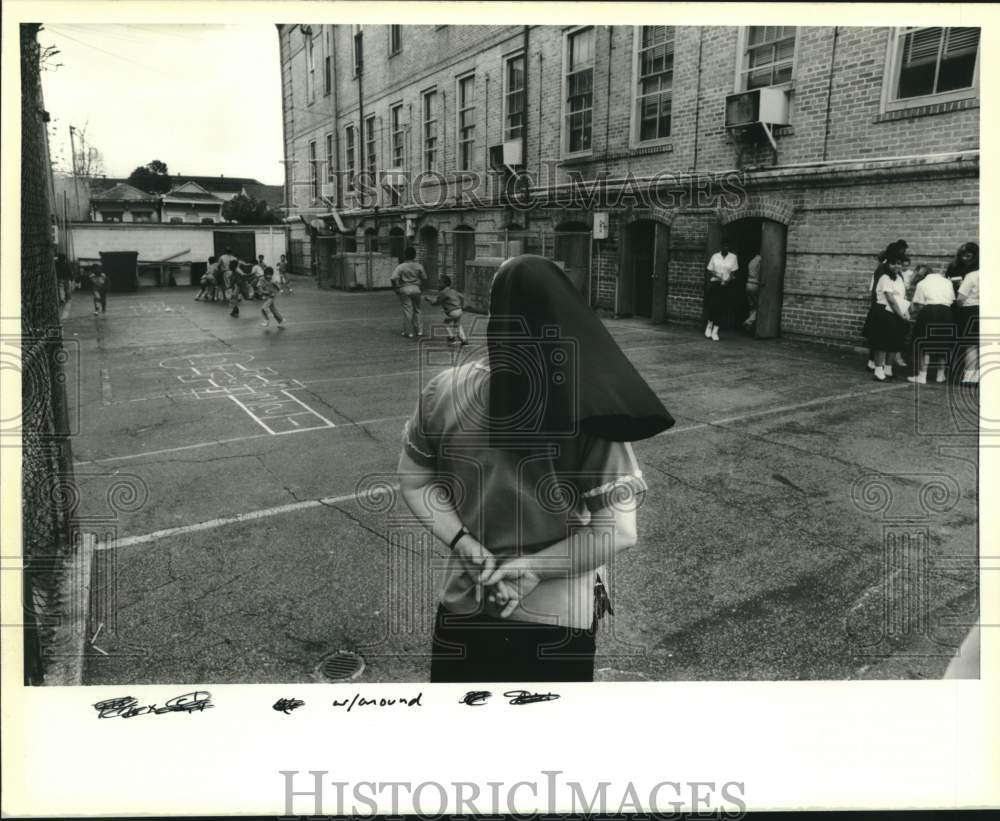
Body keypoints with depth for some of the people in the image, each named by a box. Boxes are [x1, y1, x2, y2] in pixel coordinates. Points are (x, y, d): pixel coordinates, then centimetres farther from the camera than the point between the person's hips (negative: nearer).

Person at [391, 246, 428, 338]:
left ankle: (409, 333, 7)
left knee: (407, 311, 3)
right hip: (416, 289, 3)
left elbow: (393, 279, -18)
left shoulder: (401, 267, -11)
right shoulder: (419, 266, -2)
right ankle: (419, 331, 17)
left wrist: (397, 289, -4)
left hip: (405, 290, -3)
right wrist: (421, 287, 17)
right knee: (416, 310, 15)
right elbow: (424, 278, 4)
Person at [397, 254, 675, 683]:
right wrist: (532, 568, -14)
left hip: (468, 599, 2)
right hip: (561, 614, -1)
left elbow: (415, 484, -3)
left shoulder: (447, 391, -15)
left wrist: (468, 548, -8)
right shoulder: (591, 409, -22)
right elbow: (617, 532, -21)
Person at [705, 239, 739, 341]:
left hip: (726, 285, 0)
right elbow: (710, 270, 5)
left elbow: (733, 272, 3)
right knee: (713, 305, -9)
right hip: (714, 283, 0)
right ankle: (709, 325, 16)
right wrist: (717, 276, -13)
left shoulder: (733, 257, 5)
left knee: (722, 308, -3)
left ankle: (715, 331, 4)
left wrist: (728, 280, -14)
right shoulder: (715, 256, 6)